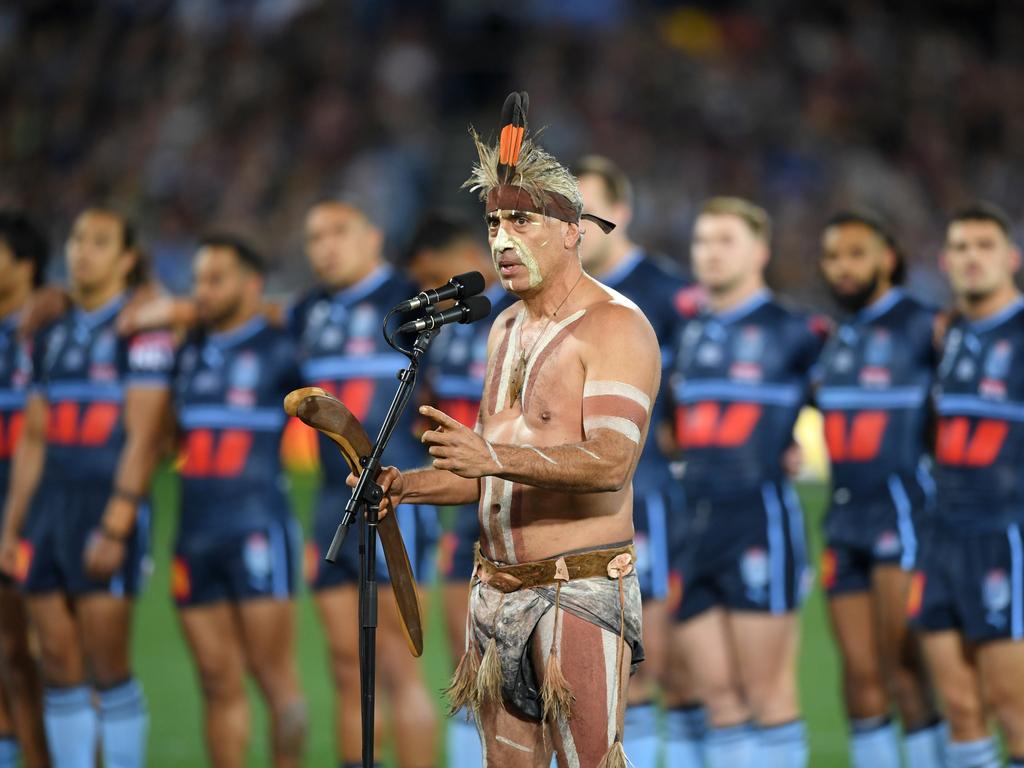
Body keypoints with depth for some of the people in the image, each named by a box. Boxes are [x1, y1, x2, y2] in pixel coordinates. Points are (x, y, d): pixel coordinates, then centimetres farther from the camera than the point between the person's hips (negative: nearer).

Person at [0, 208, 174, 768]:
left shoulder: (142, 331, -6)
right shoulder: (52, 335, 15)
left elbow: (143, 438, -11)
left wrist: (114, 528, -17)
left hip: (108, 507, -7)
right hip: (48, 506, 7)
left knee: (106, 665, -6)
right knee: (59, 664, 4)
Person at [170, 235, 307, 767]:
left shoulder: (277, 352, -2)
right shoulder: (187, 354, 16)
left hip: (259, 531, -6)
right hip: (195, 537, 6)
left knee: (272, 676, -7)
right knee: (219, 684, 6)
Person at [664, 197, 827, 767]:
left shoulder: (792, 332, -4)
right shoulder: (688, 333, 15)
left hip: (760, 521, -6)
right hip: (693, 524, 6)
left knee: (767, 692, -4)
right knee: (717, 692, 5)